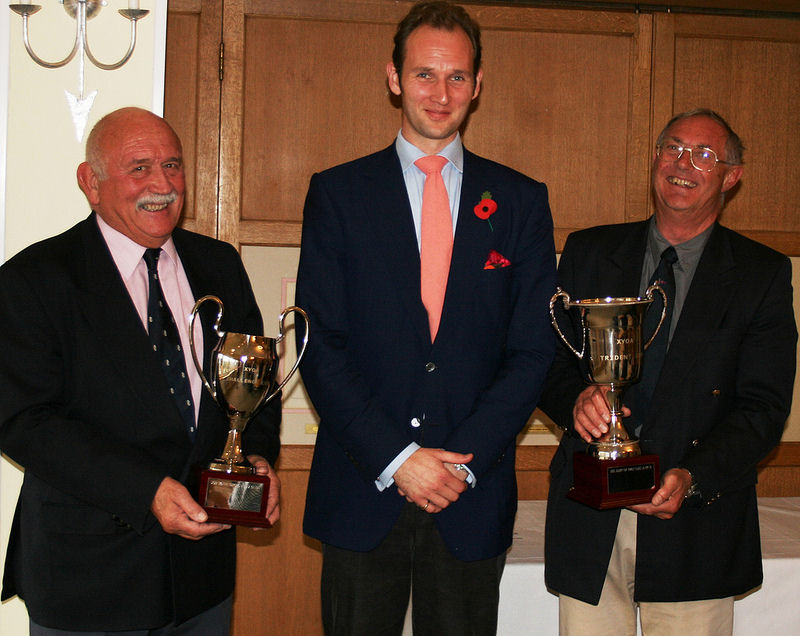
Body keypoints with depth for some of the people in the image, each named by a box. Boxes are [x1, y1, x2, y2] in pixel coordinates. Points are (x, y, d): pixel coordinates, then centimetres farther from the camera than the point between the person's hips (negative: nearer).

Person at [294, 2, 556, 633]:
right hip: (362, 493, 0)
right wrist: (396, 458, -12)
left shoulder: (522, 201, 6)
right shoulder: (338, 192, 2)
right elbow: (321, 346, -3)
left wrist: (464, 462, -9)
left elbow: (532, 350, 1)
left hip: (474, 498, 1)